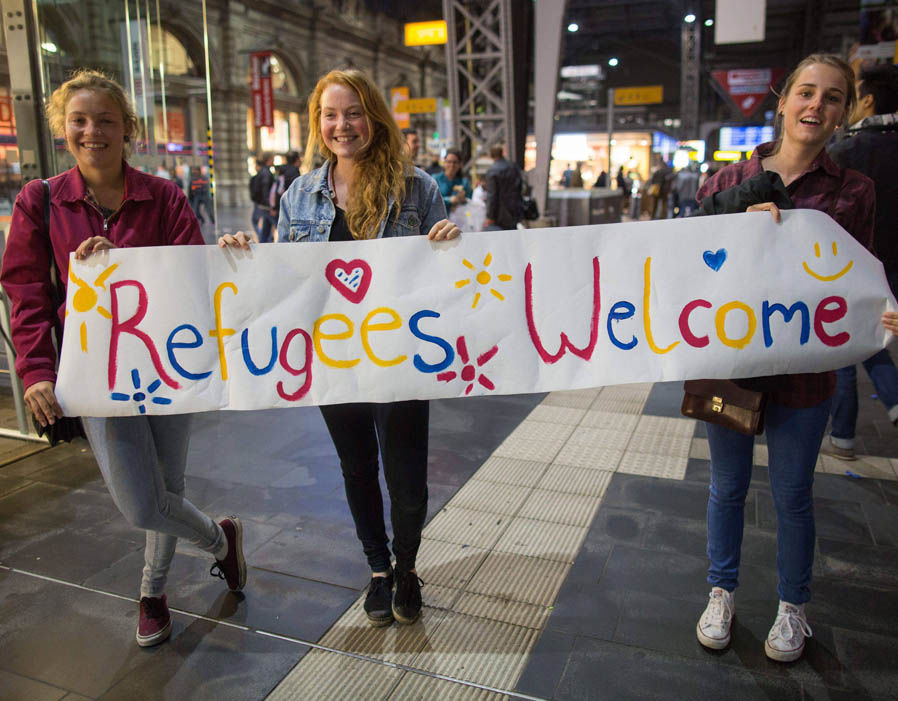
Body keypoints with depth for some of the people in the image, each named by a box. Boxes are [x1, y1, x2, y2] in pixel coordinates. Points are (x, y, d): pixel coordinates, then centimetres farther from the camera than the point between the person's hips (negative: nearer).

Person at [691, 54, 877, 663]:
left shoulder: (852, 191, -1)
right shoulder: (731, 180, 1)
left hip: (803, 367, -1)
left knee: (793, 495, 13)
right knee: (728, 486, 15)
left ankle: (793, 608, 37)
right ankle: (722, 594, 36)